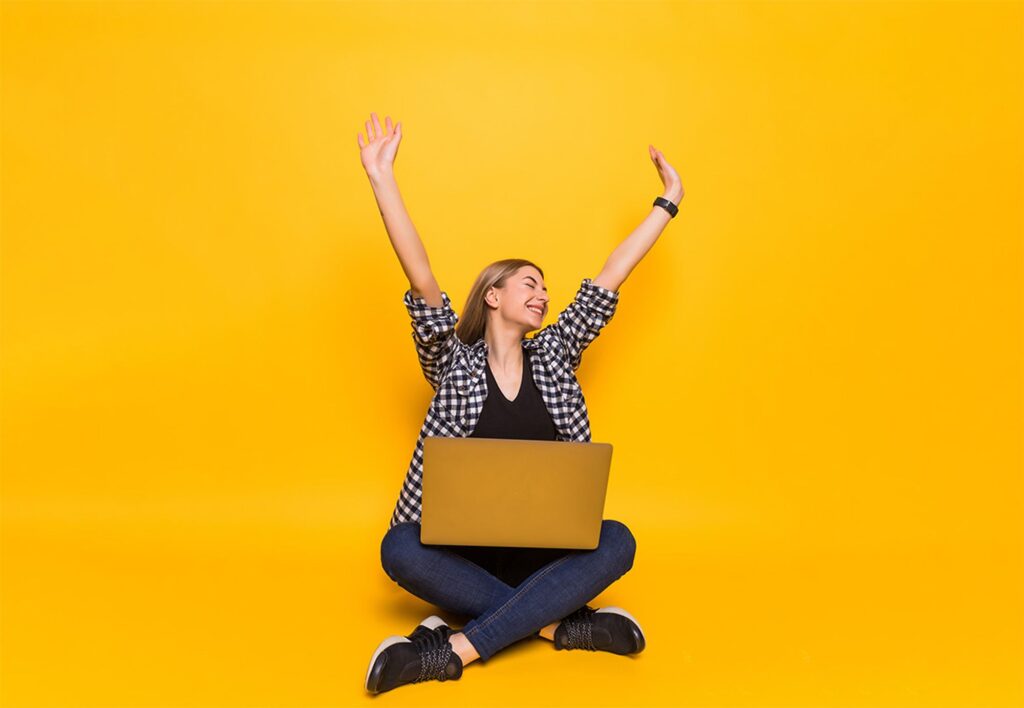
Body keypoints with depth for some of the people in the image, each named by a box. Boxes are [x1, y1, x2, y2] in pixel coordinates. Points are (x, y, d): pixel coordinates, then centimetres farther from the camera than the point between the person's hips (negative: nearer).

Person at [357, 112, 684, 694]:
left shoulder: (553, 355, 10)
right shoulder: (454, 362, 3)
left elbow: (610, 279, 10)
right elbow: (422, 281, -10)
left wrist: (669, 201, 12)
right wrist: (383, 179, -18)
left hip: (546, 549, 3)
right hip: (462, 549, -2)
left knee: (618, 541, -28)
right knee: (400, 549, -31)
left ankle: (453, 650, -31)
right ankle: (559, 624, -28)